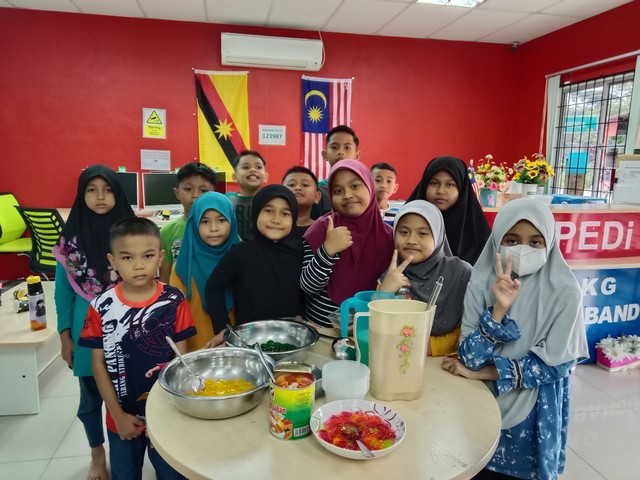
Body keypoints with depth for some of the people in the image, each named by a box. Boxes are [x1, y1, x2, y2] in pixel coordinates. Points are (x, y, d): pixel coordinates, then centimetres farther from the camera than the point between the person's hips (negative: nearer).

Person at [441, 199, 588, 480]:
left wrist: (482, 372, -14)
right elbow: (469, 358, -17)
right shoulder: (481, 284, -13)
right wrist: (499, 309, -30)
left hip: (533, 415, -1)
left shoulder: (565, 293, -15)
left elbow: (554, 364, -14)